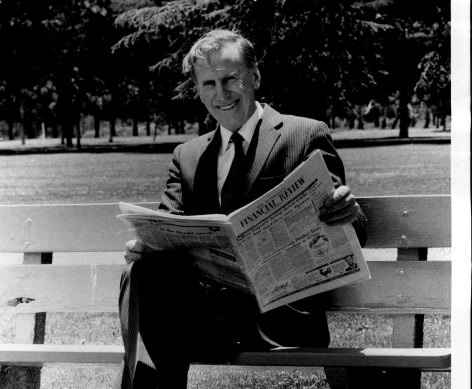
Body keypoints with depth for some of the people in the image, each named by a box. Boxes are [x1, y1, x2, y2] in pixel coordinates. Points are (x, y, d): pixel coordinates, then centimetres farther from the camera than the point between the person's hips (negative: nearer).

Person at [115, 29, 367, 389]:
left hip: (277, 314, -4)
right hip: (204, 307, 4)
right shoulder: (187, 157, 23)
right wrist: (144, 245, -13)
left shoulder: (306, 136, 9)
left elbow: (352, 237, 4)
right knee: (143, 271, -29)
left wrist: (348, 216, -23)